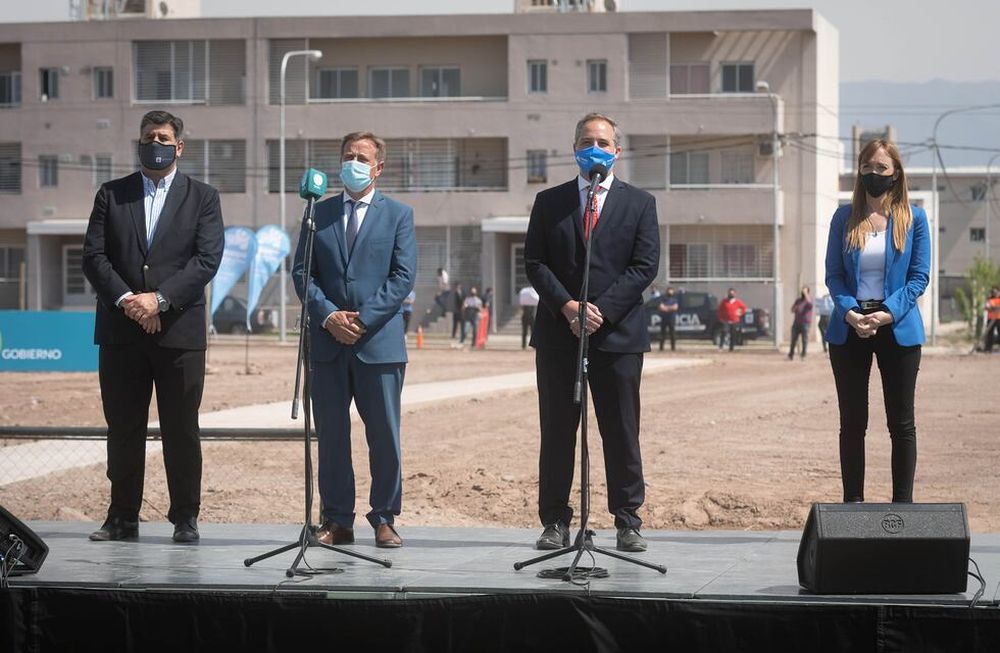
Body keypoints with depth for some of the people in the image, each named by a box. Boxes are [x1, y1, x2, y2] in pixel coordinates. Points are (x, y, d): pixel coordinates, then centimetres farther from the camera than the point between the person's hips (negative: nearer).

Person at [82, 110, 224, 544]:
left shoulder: (202, 198, 7)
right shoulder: (111, 195, 11)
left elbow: (207, 259, -4)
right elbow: (94, 256, 3)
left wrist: (159, 299, -14)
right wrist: (125, 300, -12)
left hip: (179, 329, -2)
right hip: (120, 330, 2)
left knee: (182, 430, 0)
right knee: (123, 428, 4)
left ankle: (185, 519, 7)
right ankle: (123, 518, 11)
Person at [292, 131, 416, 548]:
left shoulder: (398, 215, 7)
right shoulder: (320, 213, 13)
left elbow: (403, 277, -2)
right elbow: (302, 273, 7)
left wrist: (364, 318, -11)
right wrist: (329, 316, -9)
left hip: (379, 341, -2)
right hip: (327, 342, 2)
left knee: (385, 436, 0)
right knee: (331, 435, 4)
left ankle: (384, 520, 8)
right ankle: (337, 520, 10)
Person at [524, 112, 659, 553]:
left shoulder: (639, 203, 8)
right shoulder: (549, 202, 11)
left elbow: (645, 266, -1)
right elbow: (535, 264, 4)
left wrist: (603, 310, -12)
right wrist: (567, 307, -11)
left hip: (618, 333, -1)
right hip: (557, 333, 1)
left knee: (622, 434, 1)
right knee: (556, 433, 3)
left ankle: (627, 524, 6)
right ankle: (555, 523, 9)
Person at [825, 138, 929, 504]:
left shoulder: (914, 218, 3)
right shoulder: (845, 217, 7)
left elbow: (919, 276, -1)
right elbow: (833, 274, 4)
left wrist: (888, 313, -15)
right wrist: (849, 312, -14)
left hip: (898, 330, -1)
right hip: (849, 331, 1)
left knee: (901, 424, 2)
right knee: (852, 423, 4)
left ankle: (903, 504, 7)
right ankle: (853, 503, 9)